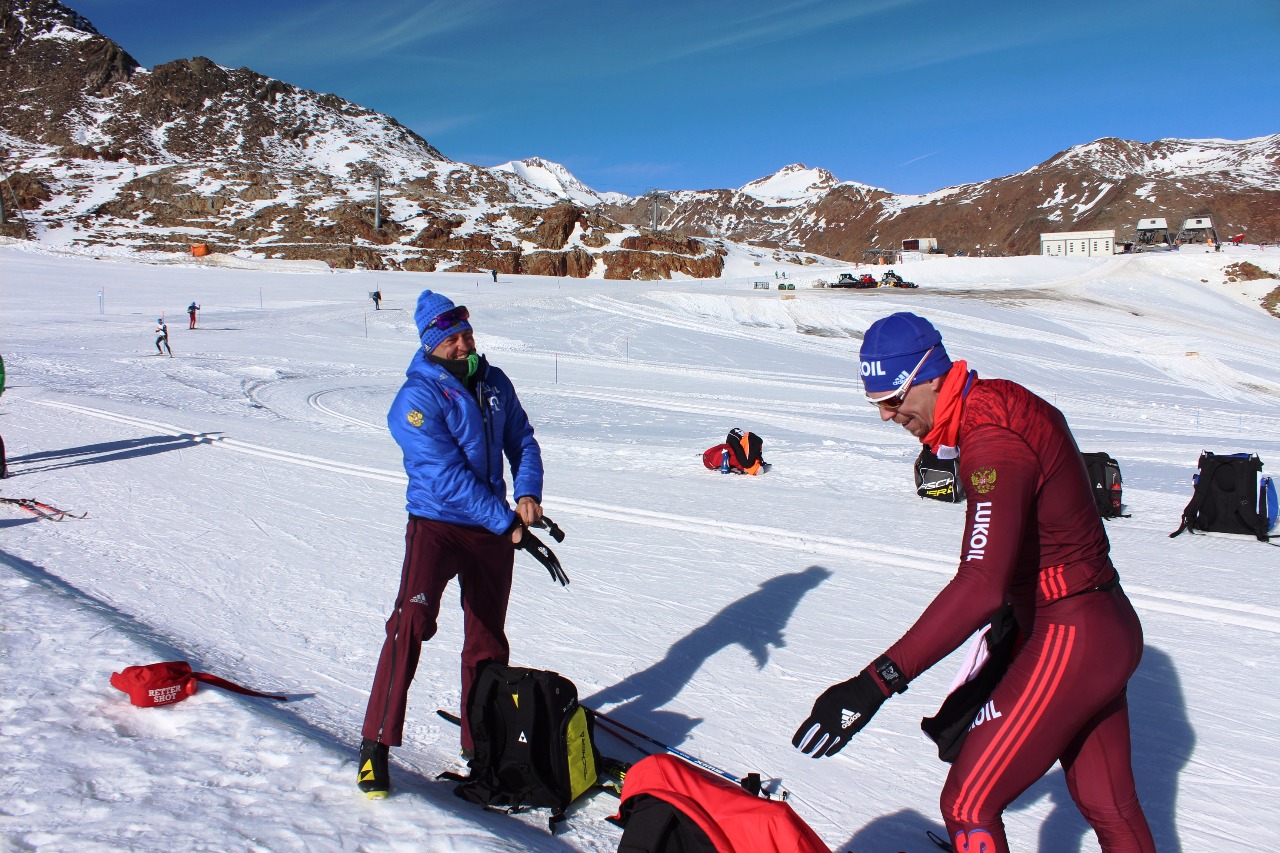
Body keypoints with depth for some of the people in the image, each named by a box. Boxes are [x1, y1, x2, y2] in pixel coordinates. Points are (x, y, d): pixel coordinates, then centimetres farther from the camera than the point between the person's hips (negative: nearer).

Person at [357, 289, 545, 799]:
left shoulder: (494, 383, 5)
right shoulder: (416, 398, -13)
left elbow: (522, 441, 12)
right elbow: (447, 476, -18)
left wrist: (527, 493, -7)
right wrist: (507, 521, -17)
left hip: (493, 531, 6)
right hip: (437, 525, -5)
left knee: (488, 642, 12)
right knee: (411, 621, -25)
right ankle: (376, 743, -15)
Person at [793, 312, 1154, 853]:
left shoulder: (991, 442, -25)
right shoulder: (998, 407, 5)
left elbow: (981, 585, -37)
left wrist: (878, 681, -42)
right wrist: (1014, 621, 25)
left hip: (1068, 641, -10)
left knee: (968, 806, 0)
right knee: (1108, 807, 23)